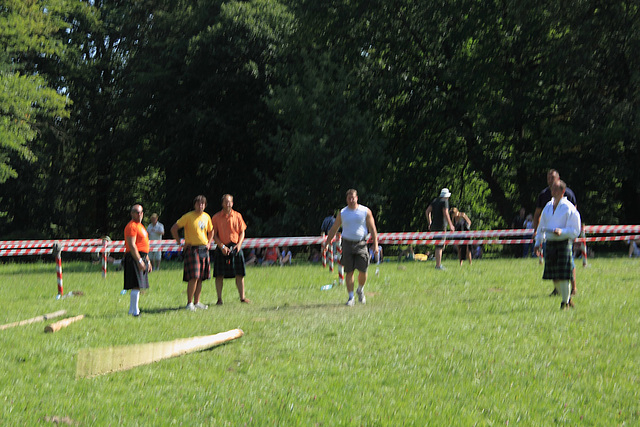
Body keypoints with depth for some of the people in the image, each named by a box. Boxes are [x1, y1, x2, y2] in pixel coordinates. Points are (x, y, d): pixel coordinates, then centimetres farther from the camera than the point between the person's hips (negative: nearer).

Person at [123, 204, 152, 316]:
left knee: (137, 286, 13)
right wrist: (139, 261, -23)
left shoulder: (140, 226, 21)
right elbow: (132, 245, -19)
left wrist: (148, 261, 25)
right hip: (134, 257, -10)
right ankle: (135, 311, -13)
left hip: (142, 257, 10)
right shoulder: (131, 226, -11)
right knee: (136, 286, -13)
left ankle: (132, 309, 19)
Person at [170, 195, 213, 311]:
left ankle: (196, 302, 14)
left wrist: (209, 243, 14)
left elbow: (211, 231, 28)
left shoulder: (206, 217, 10)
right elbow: (174, 229, -5)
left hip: (204, 249, 6)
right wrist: (181, 243, -7)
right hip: (192, 249, -6)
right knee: (193, 278, -14)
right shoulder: (188, 216, -7)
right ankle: (189, 303, -8)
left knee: (200, 278, 7)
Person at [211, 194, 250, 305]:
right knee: (219, 275, -3)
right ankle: (219, 299, 4)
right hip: (222, 248, -1)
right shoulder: (216, 217, 2)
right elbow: (214, 234, 0)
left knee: (239, 274, 2)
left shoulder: (237, 216, 7)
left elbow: (242, 232, 10)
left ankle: (242, 297, 9)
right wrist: (222, 246, -12)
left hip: (235, 247, 1)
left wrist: (239, 244, -7)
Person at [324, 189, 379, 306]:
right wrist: (327, 242, 13)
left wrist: (375, 244, -4)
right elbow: (334, 229, 16)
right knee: (349, 272, -3)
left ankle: (360, 290, 24)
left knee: (363, 271, -5)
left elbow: (372, 229, 4)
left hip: (361, 244, -1)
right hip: (347, 244, 1)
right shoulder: (342, 213, 8)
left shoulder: (365, 211, 3)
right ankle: (351, 297, 2)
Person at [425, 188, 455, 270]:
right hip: (441, 226, -8)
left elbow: (427, 211, 14)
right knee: (439, 246, -7)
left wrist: (430, 223, 19)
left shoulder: (435, 200, 14)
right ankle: (438, 265, -7)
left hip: (434, 225, 8)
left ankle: (438, 264, 15)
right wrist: (450, 225, -14)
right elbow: (445, 214, -18)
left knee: (441, 245, 18)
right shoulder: (444, 201, -9)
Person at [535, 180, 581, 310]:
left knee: (563, 276, -7)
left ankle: (565, 302, 5)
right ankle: (567, 298, 24)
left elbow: (574, 231, -8)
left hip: (563, 244, -6)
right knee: (554, 277, 7)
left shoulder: (569, 208, -6)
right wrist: (538, 242, 20)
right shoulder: (548, 207, 13)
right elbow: (541, 226, 24)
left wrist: (561, 232, -23)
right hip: (549, 243, 6)